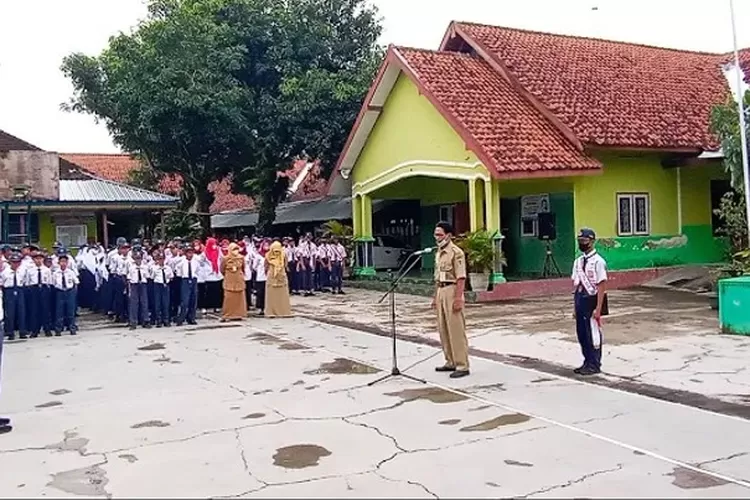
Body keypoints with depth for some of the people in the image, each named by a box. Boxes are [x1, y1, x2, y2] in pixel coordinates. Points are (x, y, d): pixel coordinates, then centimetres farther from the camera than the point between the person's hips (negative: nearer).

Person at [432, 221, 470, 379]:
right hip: (441, 291, 9)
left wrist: (458, 298, -22)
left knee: (456, 330, -7)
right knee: (443, 329, 13)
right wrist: (435, 296, 18)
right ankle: (451, 362, 23)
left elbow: (461, 277, -17)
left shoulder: (456, 252, -12)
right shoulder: (439, 253, 15)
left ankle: (462, 366, -2)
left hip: (452, 290, -9)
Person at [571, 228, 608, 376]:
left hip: (592, 301, -7)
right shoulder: (578, 261, 10)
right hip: (580, 301, 7)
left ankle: (594, 365, 13)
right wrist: (575, 307, 12)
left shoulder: (598, 261, -12)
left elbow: (602, 286, -14)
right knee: (581, 334, 12)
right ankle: (588, 362, 25)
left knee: (593, 333, 2)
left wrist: (598, 308, -17)